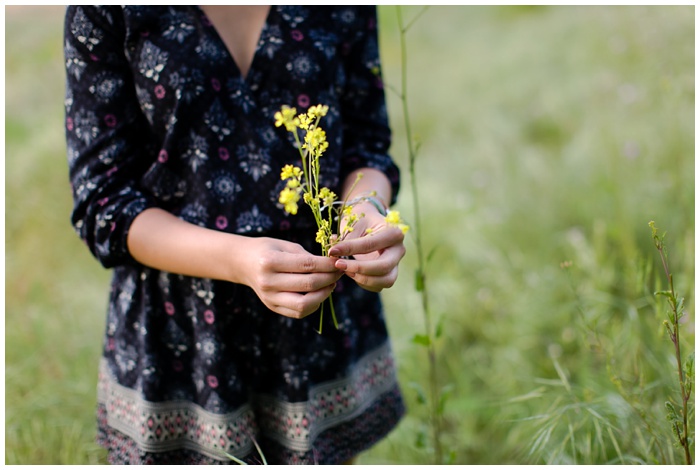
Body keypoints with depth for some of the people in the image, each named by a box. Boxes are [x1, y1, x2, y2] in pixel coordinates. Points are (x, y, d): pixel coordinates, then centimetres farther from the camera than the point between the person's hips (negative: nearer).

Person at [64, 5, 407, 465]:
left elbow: (366, 142, 2)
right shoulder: (107, 12, -14)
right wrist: (237, 259, -30)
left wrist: (365, 209, -22)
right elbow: (101, 201, -14)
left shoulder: (344, 9, -6)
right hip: (179, 329, -2)